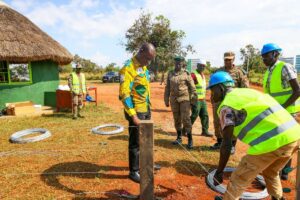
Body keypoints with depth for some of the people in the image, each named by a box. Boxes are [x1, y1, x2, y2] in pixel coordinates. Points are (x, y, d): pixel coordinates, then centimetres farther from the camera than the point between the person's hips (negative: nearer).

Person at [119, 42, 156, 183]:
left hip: (146, 110, 9)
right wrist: (133, 116, -28)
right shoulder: (128, 68, -18)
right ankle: (134, 171, 20)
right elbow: (124, 94, -25)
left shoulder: (144, 67, 10)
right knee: (135, 142, 3)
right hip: (136, 111, -9)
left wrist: (149, 108, 17)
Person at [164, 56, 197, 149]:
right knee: (177, 119, 9)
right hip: (174, 99, 4)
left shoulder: (186, 74, -4)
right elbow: (167, 88, 8)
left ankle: (190, 139, 3)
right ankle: (179, 138, 22)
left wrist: (193, 100, -4)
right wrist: (166, 100, 7)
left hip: (185, 99, -3)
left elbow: (192, 88, -2)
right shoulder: (170, 74, 5)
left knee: (186, 119, -9)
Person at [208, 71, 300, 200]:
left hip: (271, 142, -9)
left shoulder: (227, 106, -3)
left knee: (238, 180, 8)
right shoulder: (246, 92, 22)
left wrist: (219, 172, 3)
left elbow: (226, 145, -8)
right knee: (270, 172, 34)